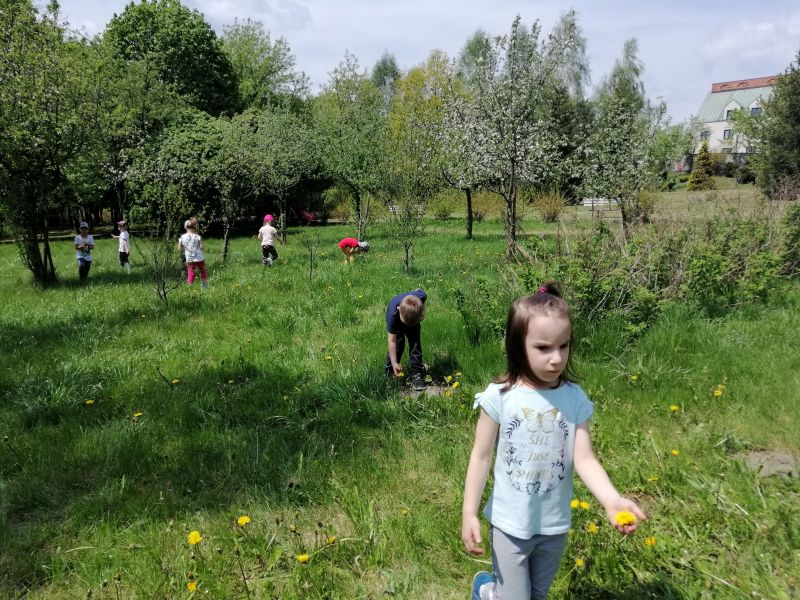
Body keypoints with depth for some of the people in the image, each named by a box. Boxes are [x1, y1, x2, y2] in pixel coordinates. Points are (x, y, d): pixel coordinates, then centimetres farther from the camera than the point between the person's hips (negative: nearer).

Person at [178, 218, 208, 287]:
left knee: (190, 274, 5)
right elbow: (201, 247, -8)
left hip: (189, 259, 1)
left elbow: (180, 249, 2)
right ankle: (205, 286, 23)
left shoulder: (182, 237, -2)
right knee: (203, 271, 18)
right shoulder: (197, 236, -8)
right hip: (199, 258, -1)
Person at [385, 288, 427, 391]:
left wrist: (421, 315, -8)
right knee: (398, 343, -13)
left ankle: (417, 373, -1)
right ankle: (389, 373, 5)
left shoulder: (421, 297, -40)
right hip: (396, 321, -2)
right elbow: (392, 341, -36)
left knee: (415, 342, -9)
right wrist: (394, 363, -37)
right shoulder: (393, 314, -43)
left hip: (414, 316, 2)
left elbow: (419, 290, -10)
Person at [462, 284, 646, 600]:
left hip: (555, 524, 3)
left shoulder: (575, 399, -11)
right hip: (510, 523, -3)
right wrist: (469, 513, -10)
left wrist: (612, 500, -30)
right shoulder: (500, 396, -18)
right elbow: (481, 456, -10)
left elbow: (584, 458, -13)